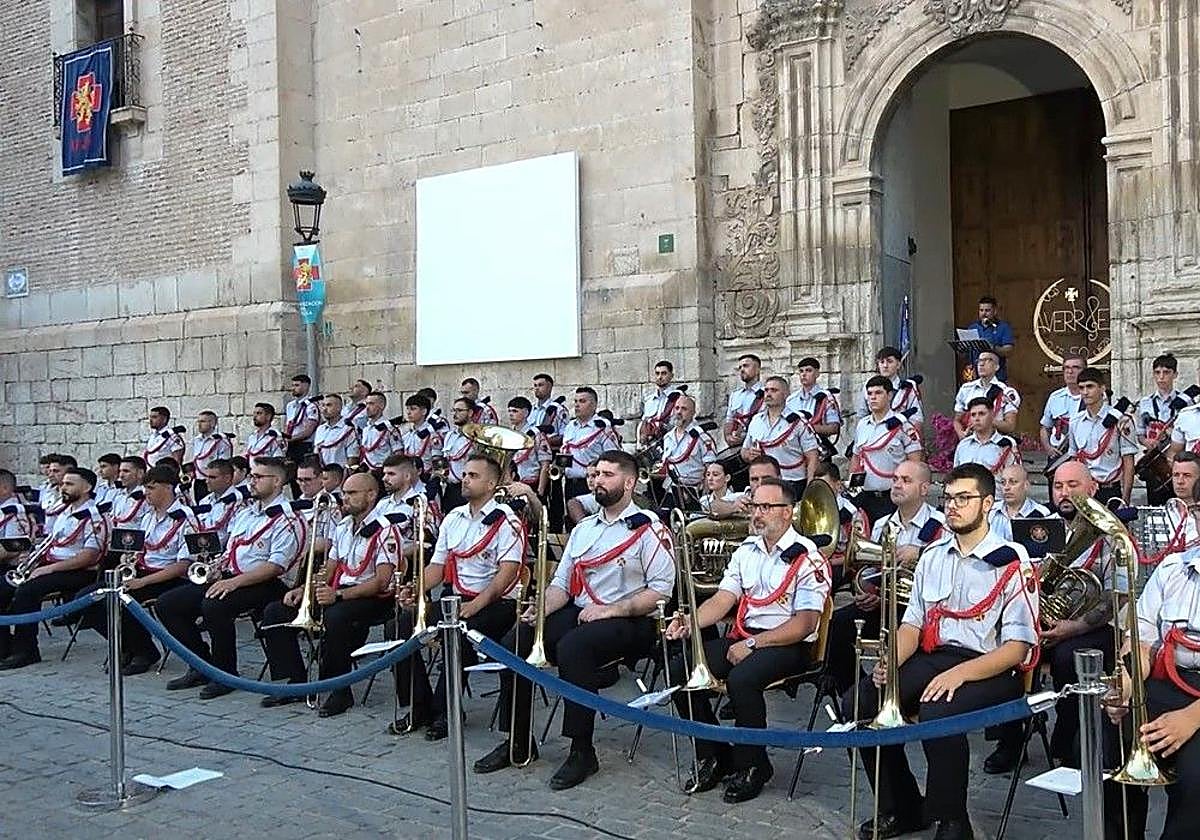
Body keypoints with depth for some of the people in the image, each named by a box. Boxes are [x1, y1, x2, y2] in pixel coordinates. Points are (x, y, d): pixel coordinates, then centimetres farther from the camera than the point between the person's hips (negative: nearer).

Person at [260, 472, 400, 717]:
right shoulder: (342, 527, 16)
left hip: (373, 599, -9)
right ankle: (295, 683, 3)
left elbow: (381, 581, -21)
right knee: (275, 612, -2)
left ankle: (340, 692, -21)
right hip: (338, 594, 9)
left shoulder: (385, 531, -12)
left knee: (335, 618, -39)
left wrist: (338, 595, -28)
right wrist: (303, 589, 2)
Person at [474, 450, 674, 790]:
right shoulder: (583, 529, 19)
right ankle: (518, 741, 1)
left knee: (572, 647, -35)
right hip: (577, 614, 7)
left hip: (629, 622, -7)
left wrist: (611, 610, -18)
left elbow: (661, 590, -11)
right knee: (515, 642, -13)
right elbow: (561, 583, 17)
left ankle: (582, 751, -22)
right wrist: (542, 609, -4)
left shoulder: (649, 529, -3)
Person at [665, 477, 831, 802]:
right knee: (680, 668, -13)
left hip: (789, 645, -7)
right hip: (743, 638, 7)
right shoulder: (746, 550, 12)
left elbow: (805, 623, -16)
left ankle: (752, 766, -10)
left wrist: (753, 644, -20)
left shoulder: (808, 558, -9)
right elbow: (723, 599, 7)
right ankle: (712, 757, 3)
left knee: (741, 678, -35)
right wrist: (690, 623, -13)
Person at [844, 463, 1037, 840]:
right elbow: (912, 622, 14)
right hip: (932, 659, 6)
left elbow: (1017, 647, -11)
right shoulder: (933, 555, 13)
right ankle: (902, 809, 5)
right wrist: (891, 663, -7)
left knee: (937, 712, -36)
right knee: (858, 701, -14)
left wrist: (959, 673, -25)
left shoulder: (1012, 563, -6)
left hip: (989, 669, -6)